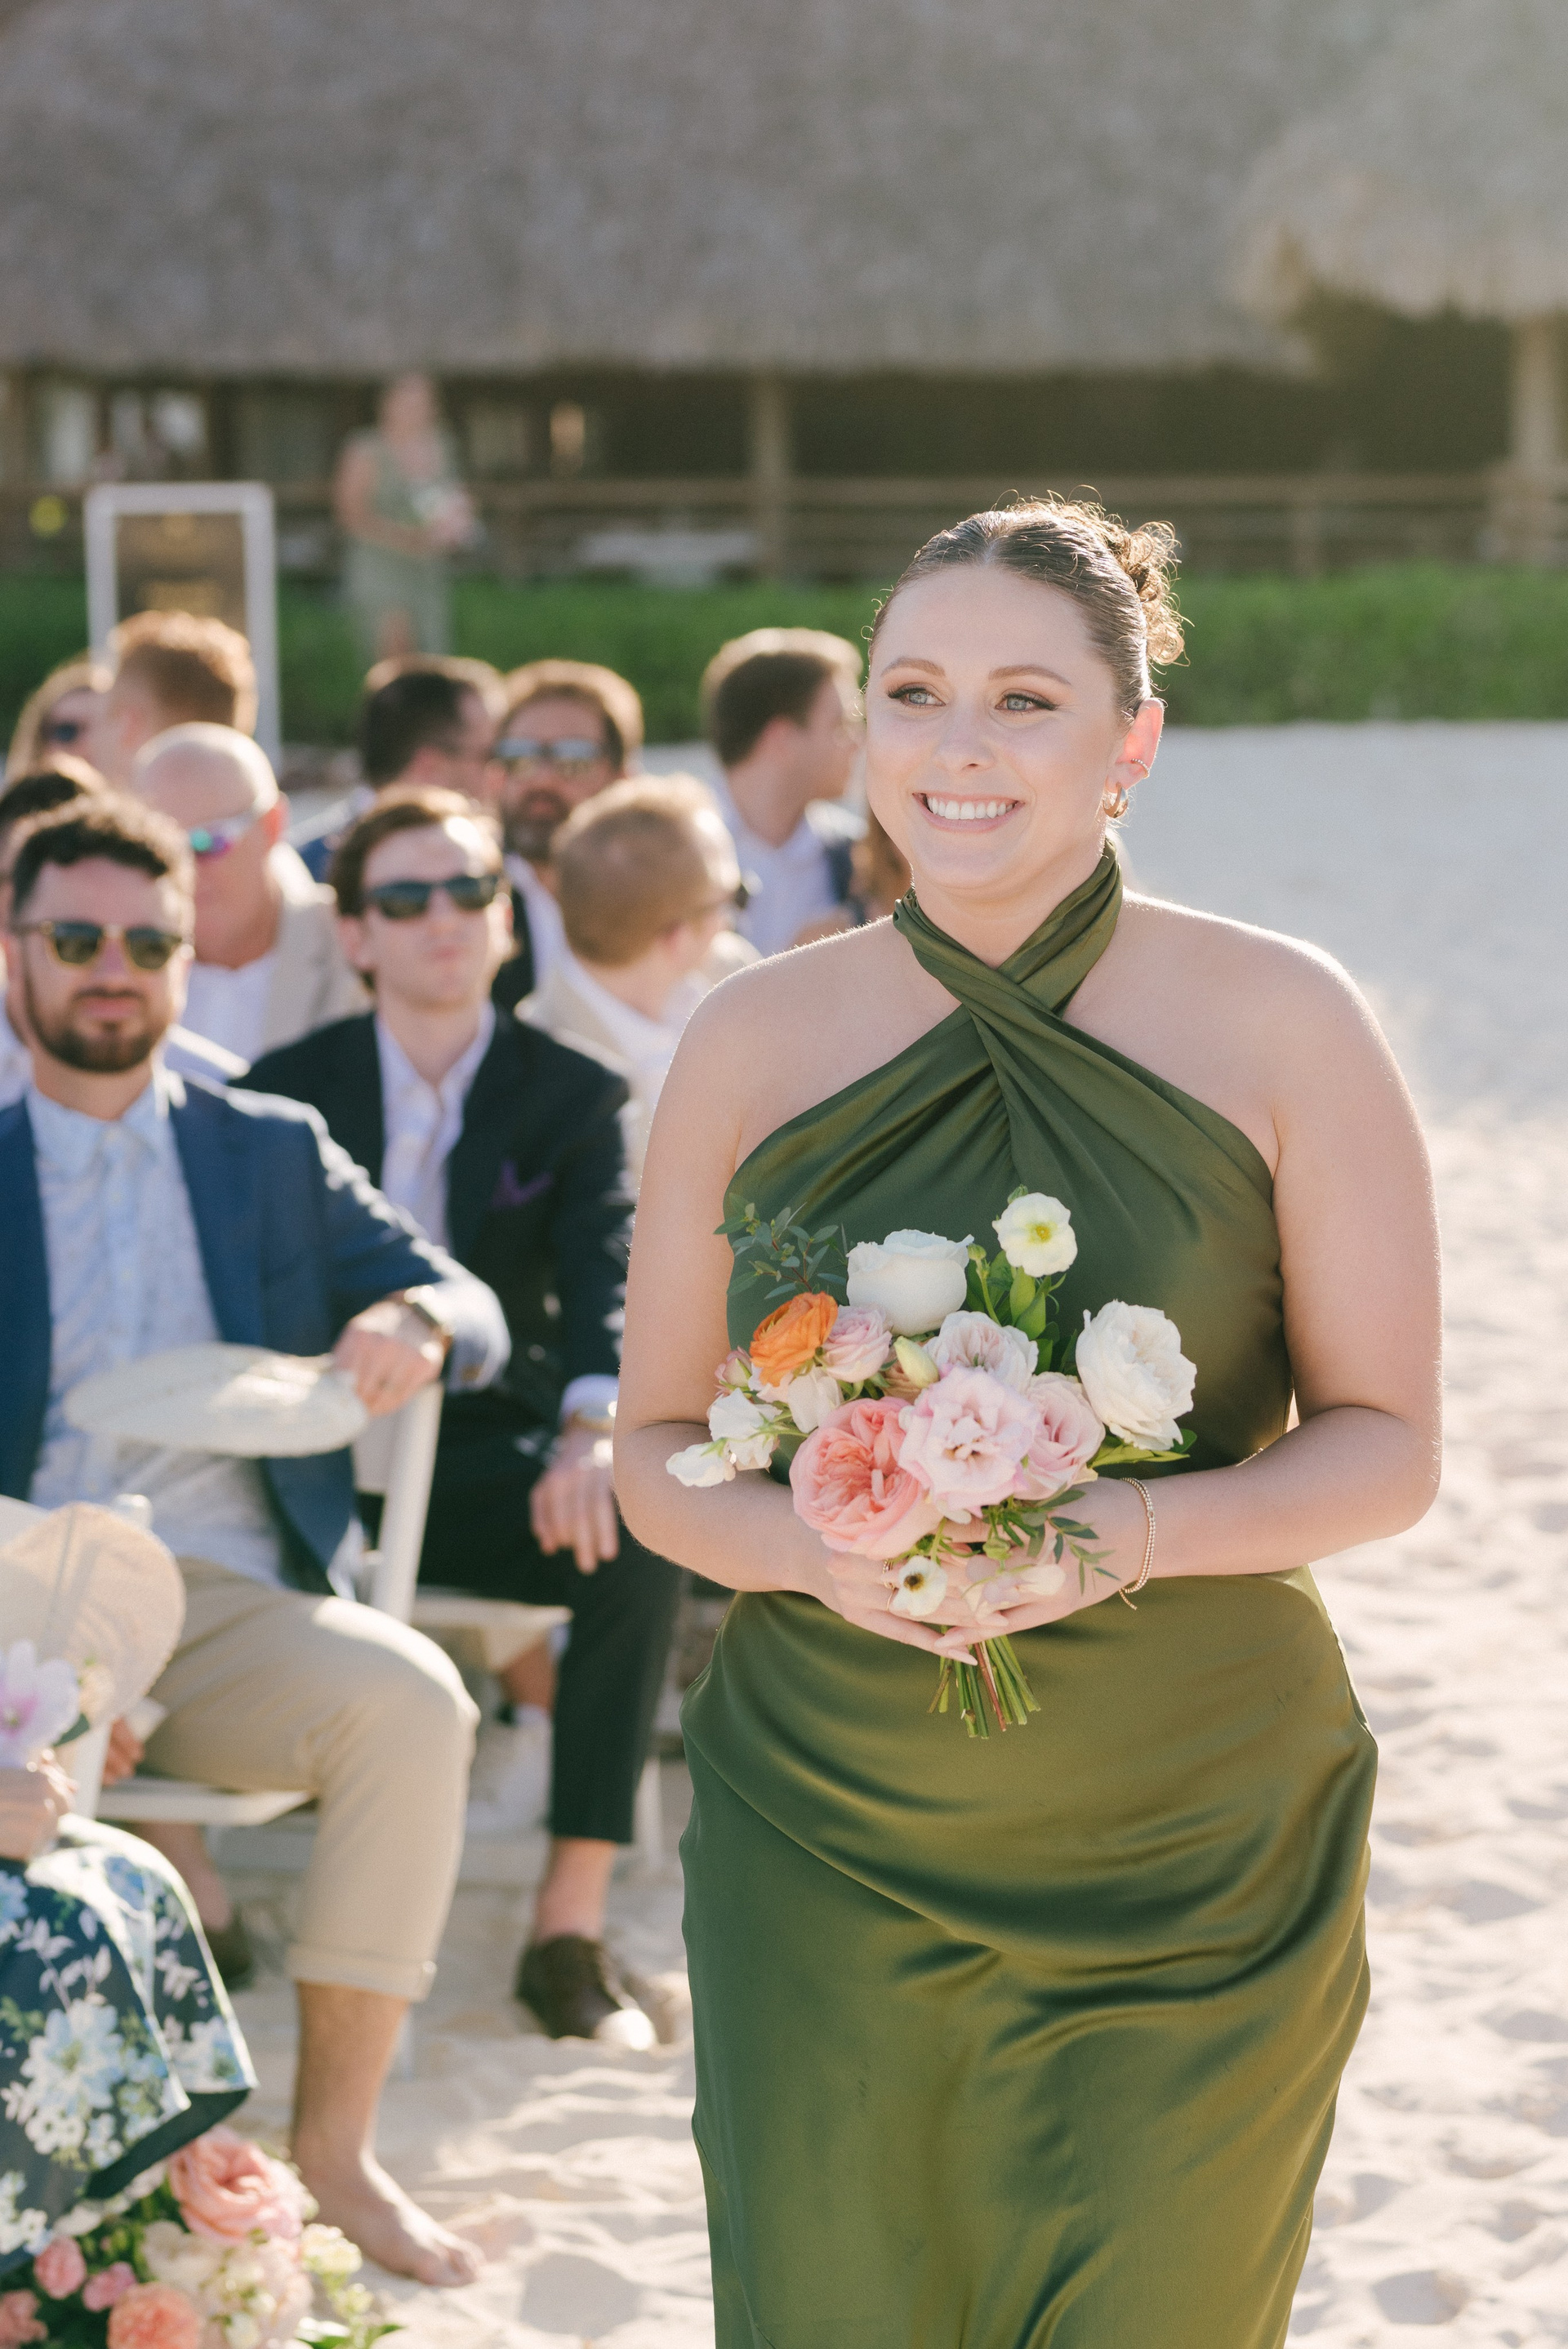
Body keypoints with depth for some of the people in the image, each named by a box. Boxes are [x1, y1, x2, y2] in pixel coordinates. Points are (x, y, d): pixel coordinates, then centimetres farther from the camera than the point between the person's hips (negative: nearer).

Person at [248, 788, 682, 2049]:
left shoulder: (575, 1096, 6)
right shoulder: (290, 1087, 9)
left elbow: (609, 1280, -10)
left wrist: (599, 1425, -33)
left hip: (486, 1453, 0)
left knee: (637, 1533, -32)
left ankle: (570, 1928, -24)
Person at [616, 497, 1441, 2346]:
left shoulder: (1281, 1027, -2)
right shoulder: (754, 1043, 3)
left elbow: (1387, 1447, -1)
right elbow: (654, 1449, 8)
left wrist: (1129, 1531, -19)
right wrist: (807, 1546, -14)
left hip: (1192, 1849, -1)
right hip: (823, 1829, 1)